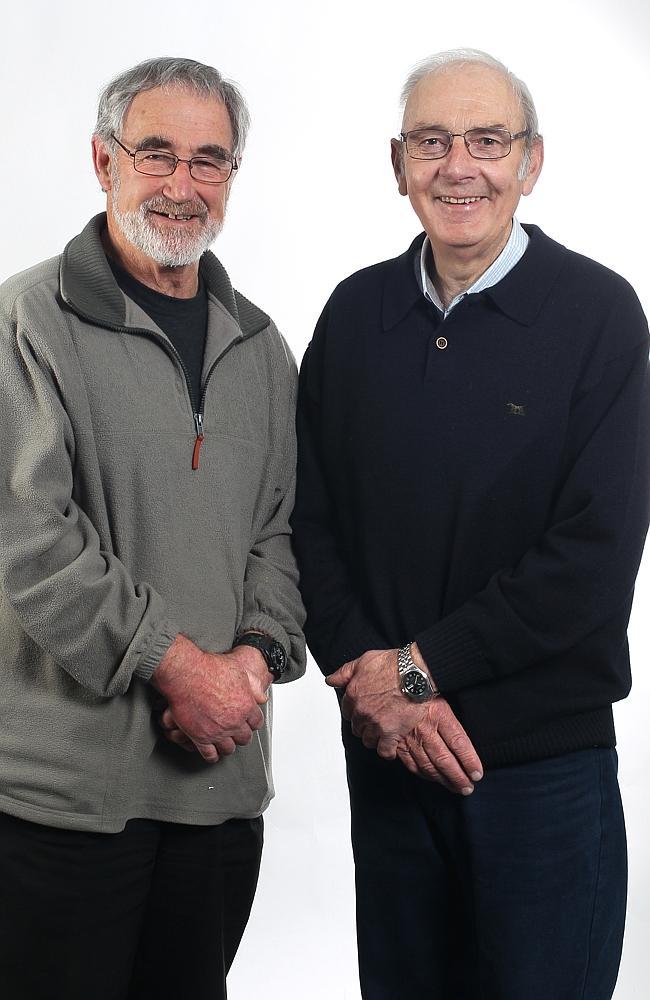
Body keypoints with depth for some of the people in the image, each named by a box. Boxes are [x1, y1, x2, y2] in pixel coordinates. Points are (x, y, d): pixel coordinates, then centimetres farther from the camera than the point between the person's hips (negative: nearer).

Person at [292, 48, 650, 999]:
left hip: (546, 757, -3)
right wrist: (369, 679, -9)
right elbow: (311, 517, 5)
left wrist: (420, 667, -13)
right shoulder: (356, 313, 4)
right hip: (385, 748, 4)